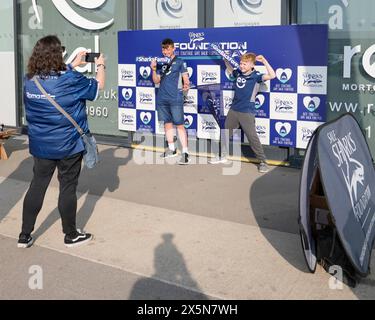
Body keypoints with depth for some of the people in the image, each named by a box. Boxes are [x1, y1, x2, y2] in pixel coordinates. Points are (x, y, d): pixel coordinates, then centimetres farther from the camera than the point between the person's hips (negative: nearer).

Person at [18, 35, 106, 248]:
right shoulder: (70, 80, -18)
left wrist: (73, 65, 24)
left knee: (37, 186, 14)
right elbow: (98, 86, -1)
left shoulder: (29, 80, -1)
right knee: (68, 188, 7)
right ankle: (71, 235, 22)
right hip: (68, 145, -5)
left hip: (40, 145, 5)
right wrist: (101, 65, 16)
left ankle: (25, 236, 21)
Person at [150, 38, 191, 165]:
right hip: (162, 98, 5)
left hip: (175, 99, -5)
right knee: (167, 123, 11)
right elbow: (156, 81, 11)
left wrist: (186, 85, -17)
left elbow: (185, 78, 0)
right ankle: (171, 149, 23)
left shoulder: (180, 62, 2)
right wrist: (154, 69, -3)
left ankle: (185, 152, -9)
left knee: (180, 125, -8)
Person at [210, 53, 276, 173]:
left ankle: (263, 162, 0)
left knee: (252, 137, -8)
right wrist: (225, 59, 19)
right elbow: (230, 69, 28)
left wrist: (264, 61, -30)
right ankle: (223, 156, 34)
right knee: (225, 133, 16)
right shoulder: (238, 73, 4)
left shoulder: (256, 76, -12)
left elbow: (272, 75, -27)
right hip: (233, 110, 7)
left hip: (247, 112, -6)